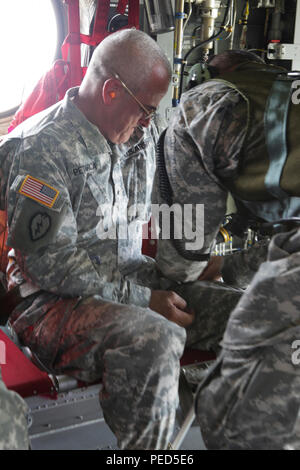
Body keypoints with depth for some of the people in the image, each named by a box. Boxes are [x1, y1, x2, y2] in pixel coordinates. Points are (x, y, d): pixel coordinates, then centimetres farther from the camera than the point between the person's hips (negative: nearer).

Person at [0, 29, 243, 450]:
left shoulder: (144, 134, 10)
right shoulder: (40, 148, -14)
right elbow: (51, 263, -20)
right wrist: (143, 299, -18)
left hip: (135, 284, 7)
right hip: (52, 302, -7)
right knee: (154, 339, -37)